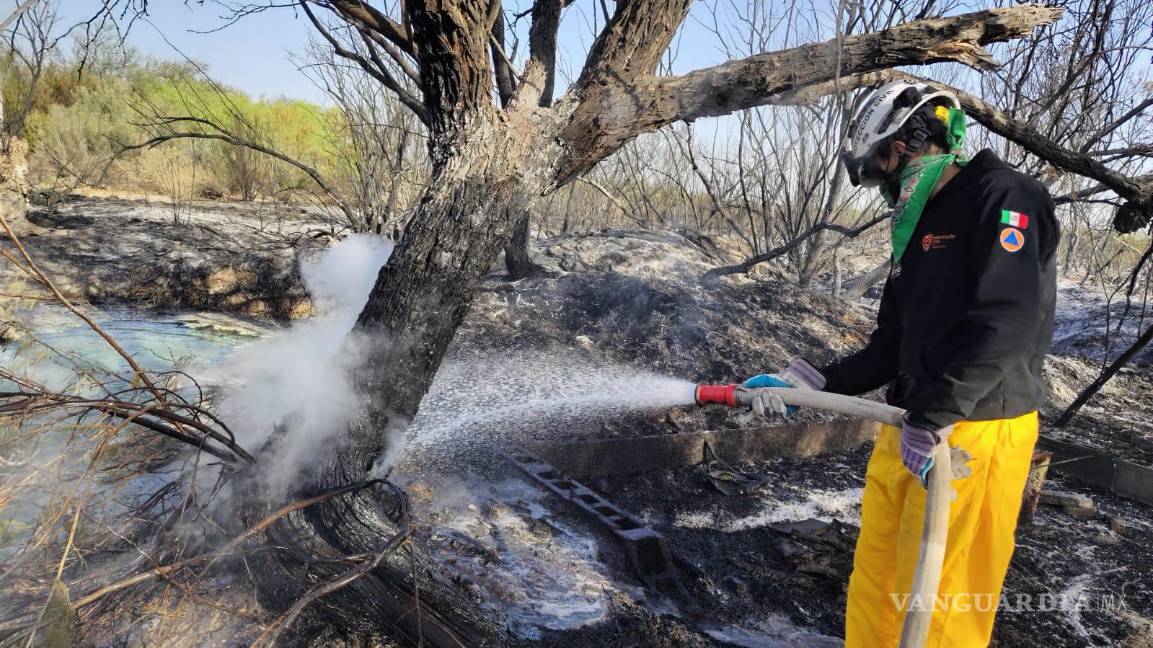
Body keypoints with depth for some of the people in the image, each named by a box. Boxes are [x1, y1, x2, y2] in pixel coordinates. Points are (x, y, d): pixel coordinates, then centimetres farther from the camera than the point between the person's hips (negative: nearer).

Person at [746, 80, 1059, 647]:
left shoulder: (1002, 197, -8)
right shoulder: (919, 229, 18)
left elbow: (1006, 323, -22)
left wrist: (930, 421, -22)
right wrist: (810, 382, 8)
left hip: (974, 434, -8)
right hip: (908, 429, 8)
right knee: (874, 582, 14)